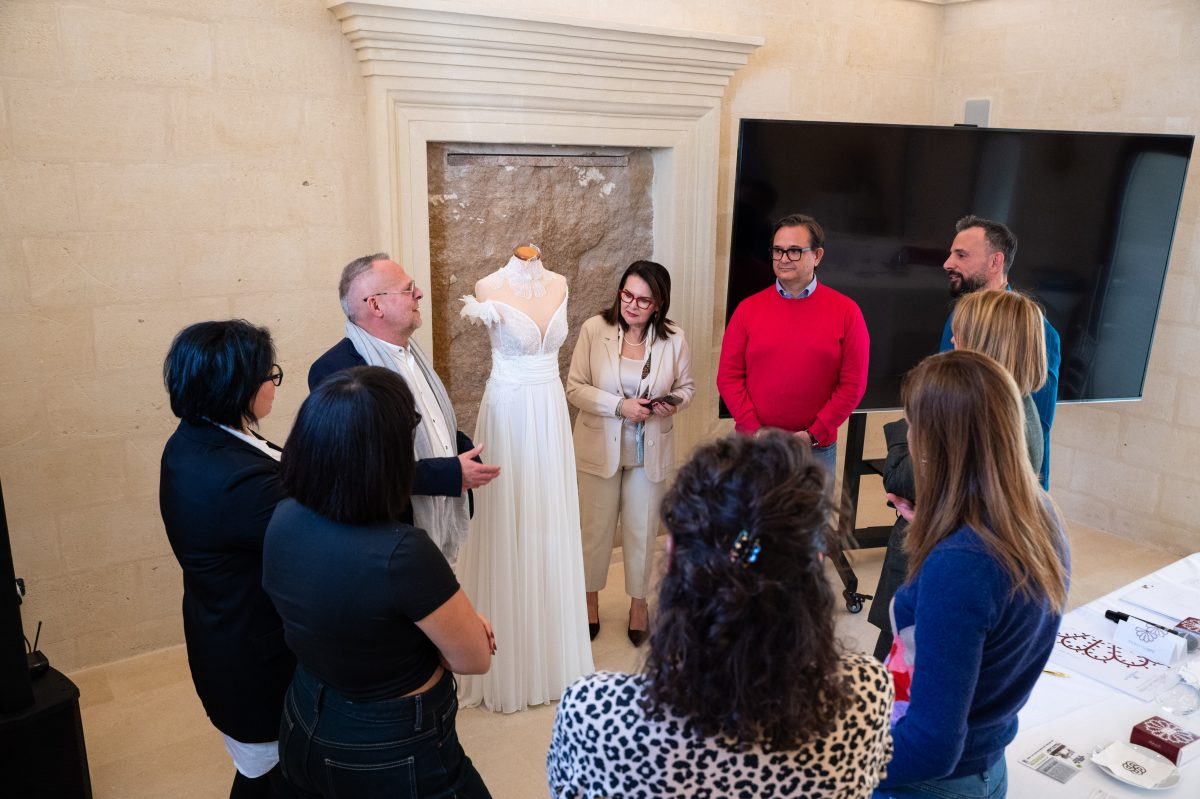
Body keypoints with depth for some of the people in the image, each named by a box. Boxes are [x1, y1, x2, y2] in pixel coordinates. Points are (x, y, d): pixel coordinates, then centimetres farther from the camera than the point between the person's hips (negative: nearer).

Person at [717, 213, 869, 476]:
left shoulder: (846, 311, 0)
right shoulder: (748, 308, 3)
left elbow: (853, 383, -3)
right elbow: (728, 376, 0)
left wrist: (814, 434, -9)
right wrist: (754, 431, -9)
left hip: (816, 449, -1)